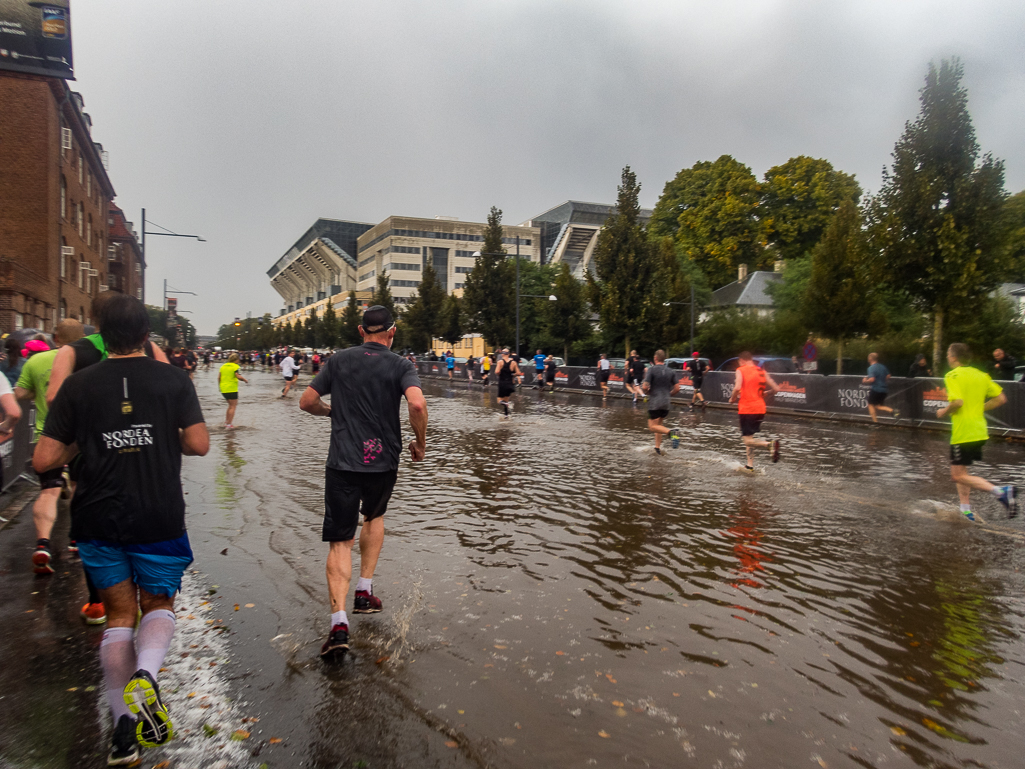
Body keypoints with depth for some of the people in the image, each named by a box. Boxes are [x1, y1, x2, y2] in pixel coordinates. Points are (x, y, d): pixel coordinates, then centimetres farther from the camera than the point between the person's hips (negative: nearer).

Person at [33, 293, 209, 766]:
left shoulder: (78, 385, 0)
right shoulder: (173, 380, -4)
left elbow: (44, 460, -2)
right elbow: (199, 445, -8)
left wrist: (79, 445, 17)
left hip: (100, 518, 2)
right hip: (159, 518, -1)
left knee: (119, 614, 14)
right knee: (158, 605, 17)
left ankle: (123, 727, 12)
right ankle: (145, 675, -13)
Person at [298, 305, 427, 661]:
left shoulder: (339, 360, 5)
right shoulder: (400, 365, -2)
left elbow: (307, 401, 7)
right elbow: (417, 404, -19)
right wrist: (420, 443, -5)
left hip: (342, 461, 0)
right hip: (383, 460, 0)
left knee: (341, 541, 2)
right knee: (374, 516, 28)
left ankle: (338, 622, -12)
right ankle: (365, 591, 28)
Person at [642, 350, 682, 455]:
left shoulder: (651, 370, -9)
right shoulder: (671, 371, 6)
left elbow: (645, 387, -15)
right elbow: (677, 388, 6)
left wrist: (648, 392, 7)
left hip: (654, 403, -6)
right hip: (666, 403, 6)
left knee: (652, 426, -2)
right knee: (658, 424, 19)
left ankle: (670, 432, -28)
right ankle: (657, 448, 18)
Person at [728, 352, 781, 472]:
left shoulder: (741, 370, -4)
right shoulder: (762, 371, 11)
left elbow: (737, 388, -21)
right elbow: (776, 389, 7)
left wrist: (732, 399, -3)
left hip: (746, 409, -6)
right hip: (760, 409, 6)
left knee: (747, 440, -4)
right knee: (749, 437, 19)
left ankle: (770, 444, -29)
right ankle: (750, 465, 20)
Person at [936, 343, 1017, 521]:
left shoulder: (953, 375, -12)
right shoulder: (981, 375, 11)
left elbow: (957, 402, -25)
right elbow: (1001, 398, 10)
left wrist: (944, 412, -7)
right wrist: (978, 409, 16)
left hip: (963, 433, -9)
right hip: (980, 432, 9)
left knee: (958, 476, -4)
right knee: (960, 471, 20)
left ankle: (1001, 491, -20)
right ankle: (966, 510, 20)